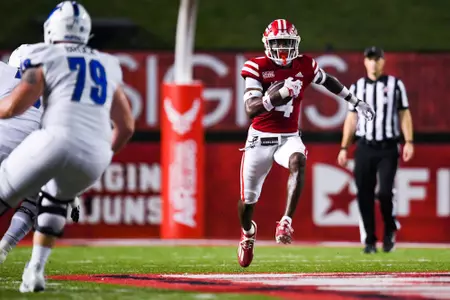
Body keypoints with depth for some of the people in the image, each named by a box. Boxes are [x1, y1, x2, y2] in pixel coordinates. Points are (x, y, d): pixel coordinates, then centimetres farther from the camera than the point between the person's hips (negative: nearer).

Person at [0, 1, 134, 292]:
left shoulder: (47, 59, 7)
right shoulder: (107, 66, 24)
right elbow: (126, 126, 28)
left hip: (57, 140, -5)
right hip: (95, 155, 5)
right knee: (57, 198, 33)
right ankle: (35, 270, 22)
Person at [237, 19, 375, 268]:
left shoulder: (304, 66, -1)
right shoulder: (257, 67, -12)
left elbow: (327, 81, 21)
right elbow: (251, 108, -22)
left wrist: (355, 102, 26)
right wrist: (280, 94, -36)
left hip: (288, 137, 1)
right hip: (260, 137, -1)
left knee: (298, 162, -35)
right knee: (248, 198, 7)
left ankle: (286, 223, -36)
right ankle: (247, 234, 41)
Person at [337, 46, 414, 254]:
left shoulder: (395, 85, 4)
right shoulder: (357, 87, 10)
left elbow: (404, 115, 3)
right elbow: (351, 118, 13)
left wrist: (409, 141, -8)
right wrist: (344, 147, 7)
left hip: (388, 148, -2)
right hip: (364, 148, 2)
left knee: (384, 192, -13)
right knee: (364, 195, -1)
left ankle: (390, 230, 12)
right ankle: (369, 241, 8)